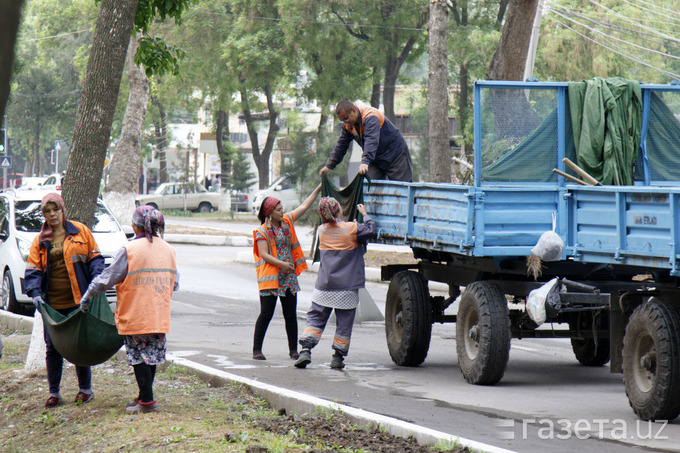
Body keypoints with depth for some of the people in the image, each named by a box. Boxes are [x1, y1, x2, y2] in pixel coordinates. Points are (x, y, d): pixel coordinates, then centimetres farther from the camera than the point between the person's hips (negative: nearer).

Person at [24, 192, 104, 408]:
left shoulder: (80, 231, 4)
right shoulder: (40, 241, 9)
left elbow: (95, 258, 6)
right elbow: (33, 270, 7)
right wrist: (35, 293, -9)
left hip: (78, 301, -2)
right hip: (52, 303, 2)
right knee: (52, 348, 4)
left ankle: (85, 389, 17)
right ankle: (54, 393, 13)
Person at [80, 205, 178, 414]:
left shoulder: (130, 250, -11)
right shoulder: (168, 249, 5)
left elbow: (108, 278, -6)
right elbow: (175, 283, 12)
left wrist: (87, 296, 6)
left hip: (135, 315, -5)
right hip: (159, 316, 6)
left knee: (138, 358, 0)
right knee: (151, 356, 13)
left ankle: (147, 401, -1)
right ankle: (144, 396, 21)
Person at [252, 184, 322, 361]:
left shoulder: (287, 221, 10)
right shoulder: (262, 231, -6)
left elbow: (304, 206, 17)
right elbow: (264, 255, -13)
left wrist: (318, 189, 16)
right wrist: (281, 264, -24)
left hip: (289, 277, 5)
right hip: (270, 278, -5)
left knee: (291, 315, 5)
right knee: (266, 314, -6)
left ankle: (293, 350, 13)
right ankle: (257, 349, 1)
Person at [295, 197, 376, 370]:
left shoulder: (322, 230, 3)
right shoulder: (352, 228, -9)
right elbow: (371, 230, 3)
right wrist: (364, 214, 15)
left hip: (324, 285, 3)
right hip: (347, 287, -3)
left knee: (315, 318, 9)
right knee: (344, 323, 6)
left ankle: (305, 350, -5)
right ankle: (338, 357, 9)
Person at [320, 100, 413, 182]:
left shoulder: (370, 117, -29)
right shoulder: (348, 124, -3)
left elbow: (372, 141, -44)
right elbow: (341, 145, 9)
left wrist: (365, 162, -57)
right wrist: (329, 166, 9)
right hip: (376, 161, 7)